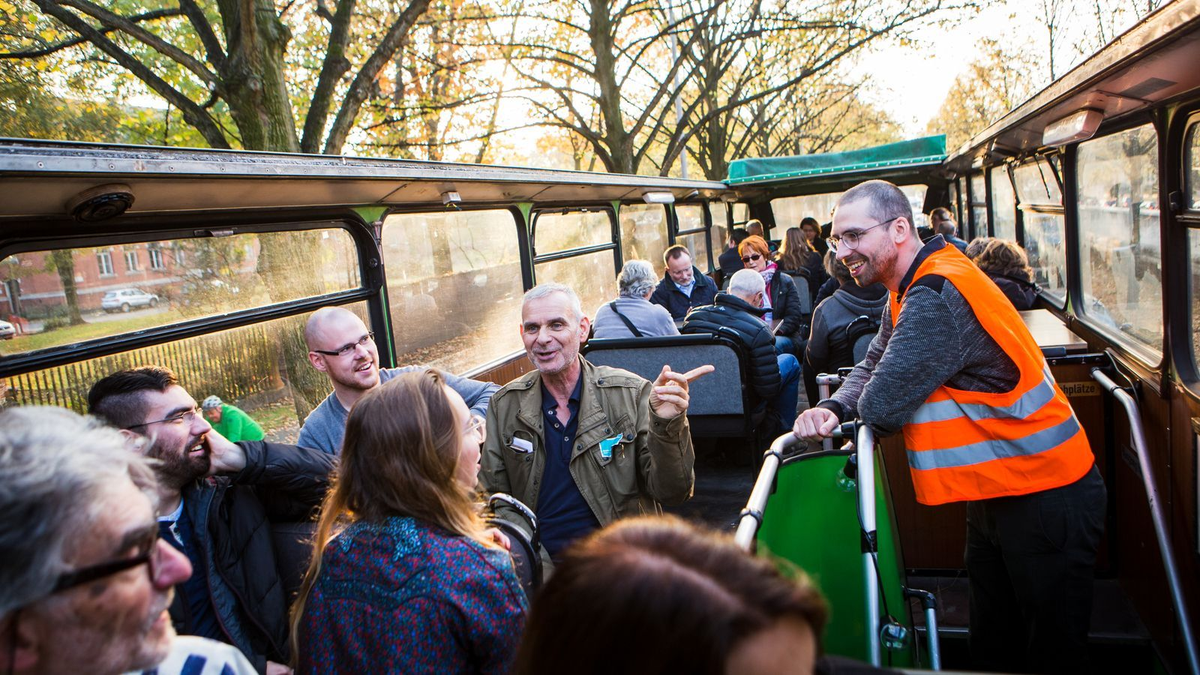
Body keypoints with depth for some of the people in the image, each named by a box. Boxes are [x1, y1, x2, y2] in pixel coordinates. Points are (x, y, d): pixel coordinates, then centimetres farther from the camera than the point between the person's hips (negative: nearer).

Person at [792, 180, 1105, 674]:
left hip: (1045, 498, -10)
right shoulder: (911, 290, 5)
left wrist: (853, 414, -6)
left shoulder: (936, 296, -28)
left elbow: (882, 406, -31)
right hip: (997, 490, 10)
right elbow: (872, 368, 11)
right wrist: (833, 408, -10)